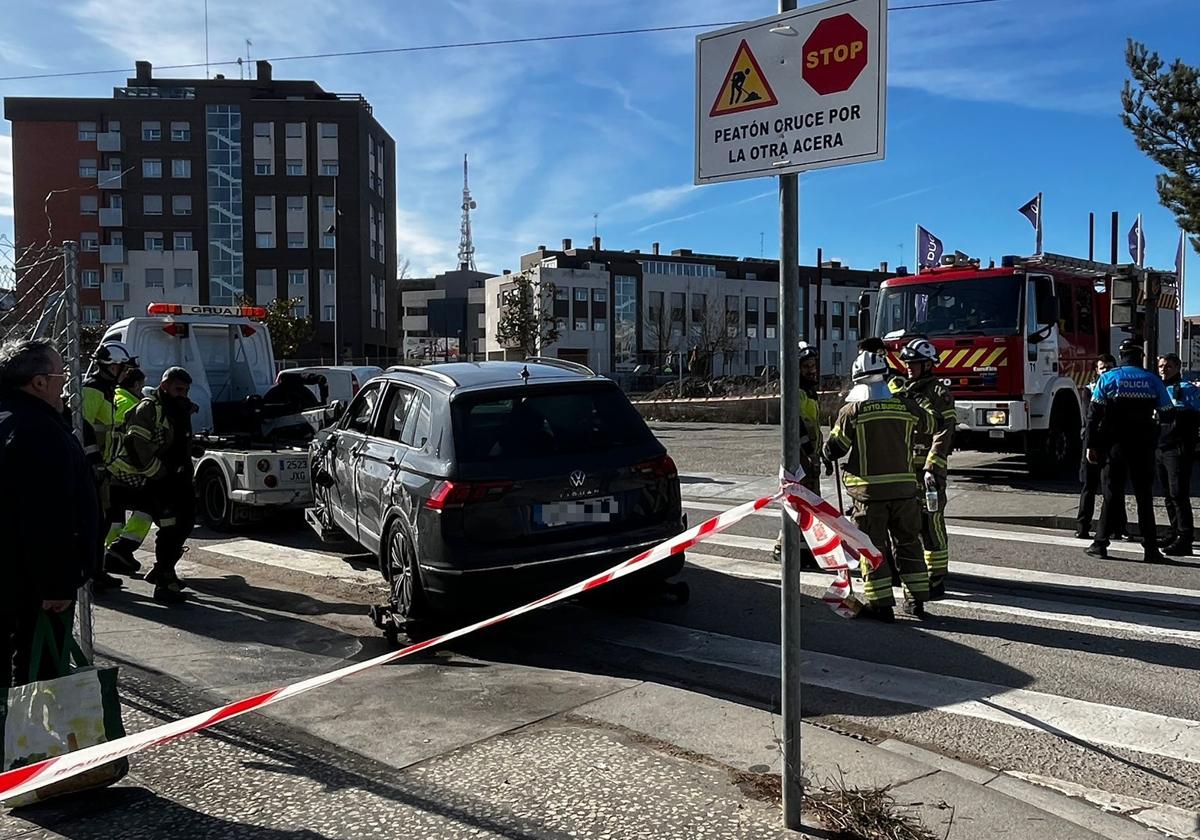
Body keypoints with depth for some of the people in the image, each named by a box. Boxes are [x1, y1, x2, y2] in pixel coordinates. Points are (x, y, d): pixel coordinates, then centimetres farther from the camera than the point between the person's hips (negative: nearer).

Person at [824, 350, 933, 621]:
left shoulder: (852, 411, -8)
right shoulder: (905, 406, 2)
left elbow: (833, 450, -5)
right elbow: (929, 425, 22)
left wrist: (830, 453, 19)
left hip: (870, 490, -3)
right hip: (904, 487, 4)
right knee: (908, 543, 16)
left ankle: (881, 604, 5)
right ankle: (916, 600, 23)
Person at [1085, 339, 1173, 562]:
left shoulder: (1108, 378, -1)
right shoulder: (1153, 380, 3)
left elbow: (1094, 413, -6)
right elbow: (1167, 414, 7)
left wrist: (1091, 445, -2)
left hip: (1116, 443, -1)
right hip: (1144, 444, 1)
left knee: (1111, 493, 6)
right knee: (1144, 495, 6)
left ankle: (1100, 543, 6)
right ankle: (1150, 549, 5)